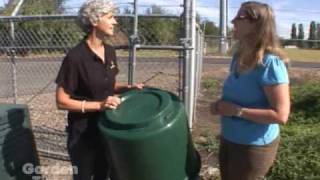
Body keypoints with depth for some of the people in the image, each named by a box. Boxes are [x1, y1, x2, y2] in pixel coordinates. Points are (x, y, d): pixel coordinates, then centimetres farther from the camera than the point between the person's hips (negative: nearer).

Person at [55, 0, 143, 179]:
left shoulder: (110, 51, 0)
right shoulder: (75, 57, -21)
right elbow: (62, 101, -18)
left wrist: (127, 87, -6)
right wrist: (99, 105, -25)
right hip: (83, 132, -6)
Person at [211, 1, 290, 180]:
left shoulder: (270, 63, -23)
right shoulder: (239, 57, 1)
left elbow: (281, 115, -25)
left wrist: (236, 110, -24)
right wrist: (223, 105, -2)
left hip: (254, 145, -7)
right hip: (229, 138, 7)